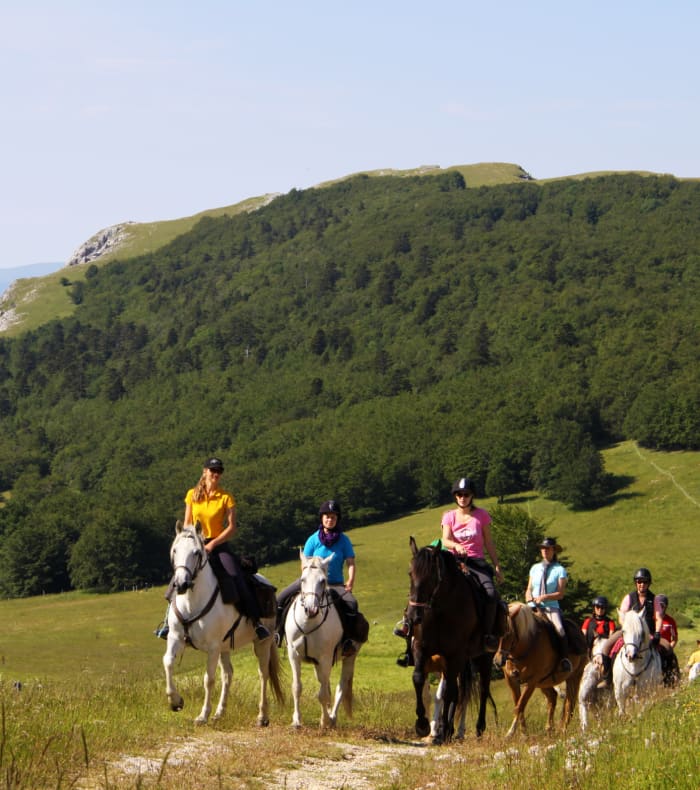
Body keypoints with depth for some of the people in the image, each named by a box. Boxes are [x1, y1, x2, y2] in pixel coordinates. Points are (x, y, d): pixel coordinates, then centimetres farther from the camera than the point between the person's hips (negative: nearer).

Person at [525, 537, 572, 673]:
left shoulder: (560, 570, 4)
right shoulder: (535, 568, 17)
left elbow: (560, 594, -3)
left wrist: (544, 597, -17)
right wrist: (529, 597, -4)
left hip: (551, 607, -3)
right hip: (533, 607, 3)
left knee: (559, 629, -30)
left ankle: (564, 660, -23)